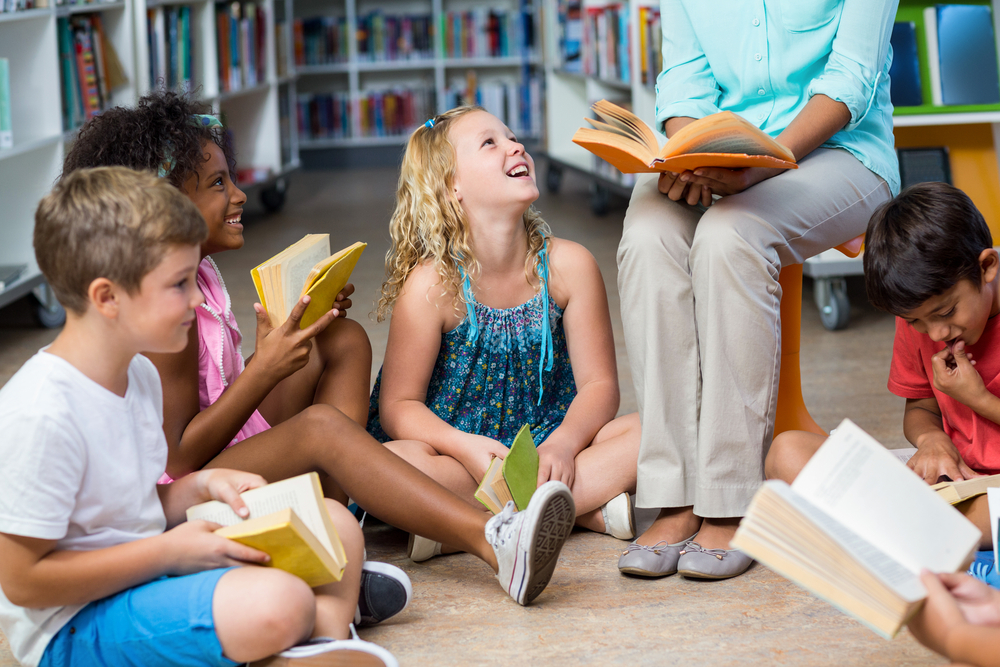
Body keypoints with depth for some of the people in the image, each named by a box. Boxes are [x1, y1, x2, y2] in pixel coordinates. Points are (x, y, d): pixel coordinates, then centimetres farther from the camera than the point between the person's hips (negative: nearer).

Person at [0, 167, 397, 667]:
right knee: (280, 603, -33)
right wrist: (169, 553, -19)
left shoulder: (138, 374, 6)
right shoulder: (43, 413, -24)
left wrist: (201, 487, -1)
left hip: (140, 571, 10)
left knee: (334, 522, 6)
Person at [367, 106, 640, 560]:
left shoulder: (569, 265, -4)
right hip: (457, 450, -3)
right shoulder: (431, 285, -12)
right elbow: (398, 406, -10)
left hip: (547, 446, 3)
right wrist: (469, 448, -29)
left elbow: (598, 384, -2)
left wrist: (564, 443, -23)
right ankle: (590, 510, -27)